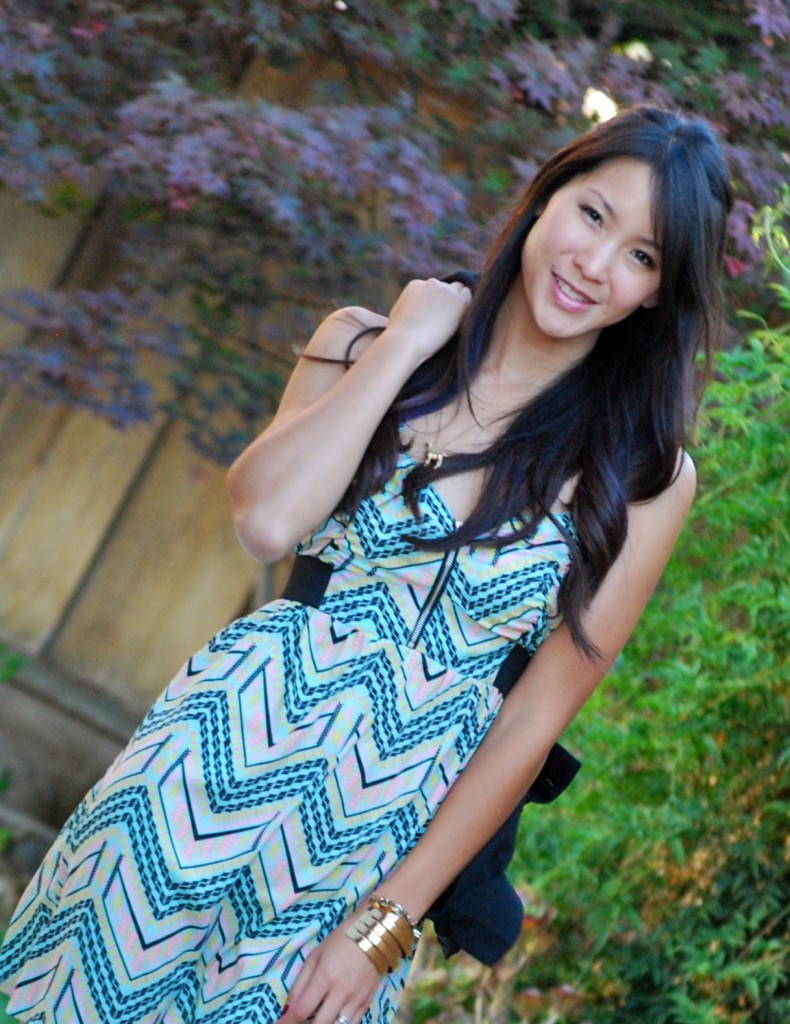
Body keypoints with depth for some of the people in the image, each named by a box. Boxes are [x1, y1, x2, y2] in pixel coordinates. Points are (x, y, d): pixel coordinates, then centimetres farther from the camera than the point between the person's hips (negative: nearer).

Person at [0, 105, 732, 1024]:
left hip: (376, 837, -1)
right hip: (219, 750, 1)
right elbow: (267, 520, -18)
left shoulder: (645, 477, -6)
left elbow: (536, 718, -7)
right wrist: (401, 348, -13)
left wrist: (383, 927, -9)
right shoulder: (365, 342, 0)